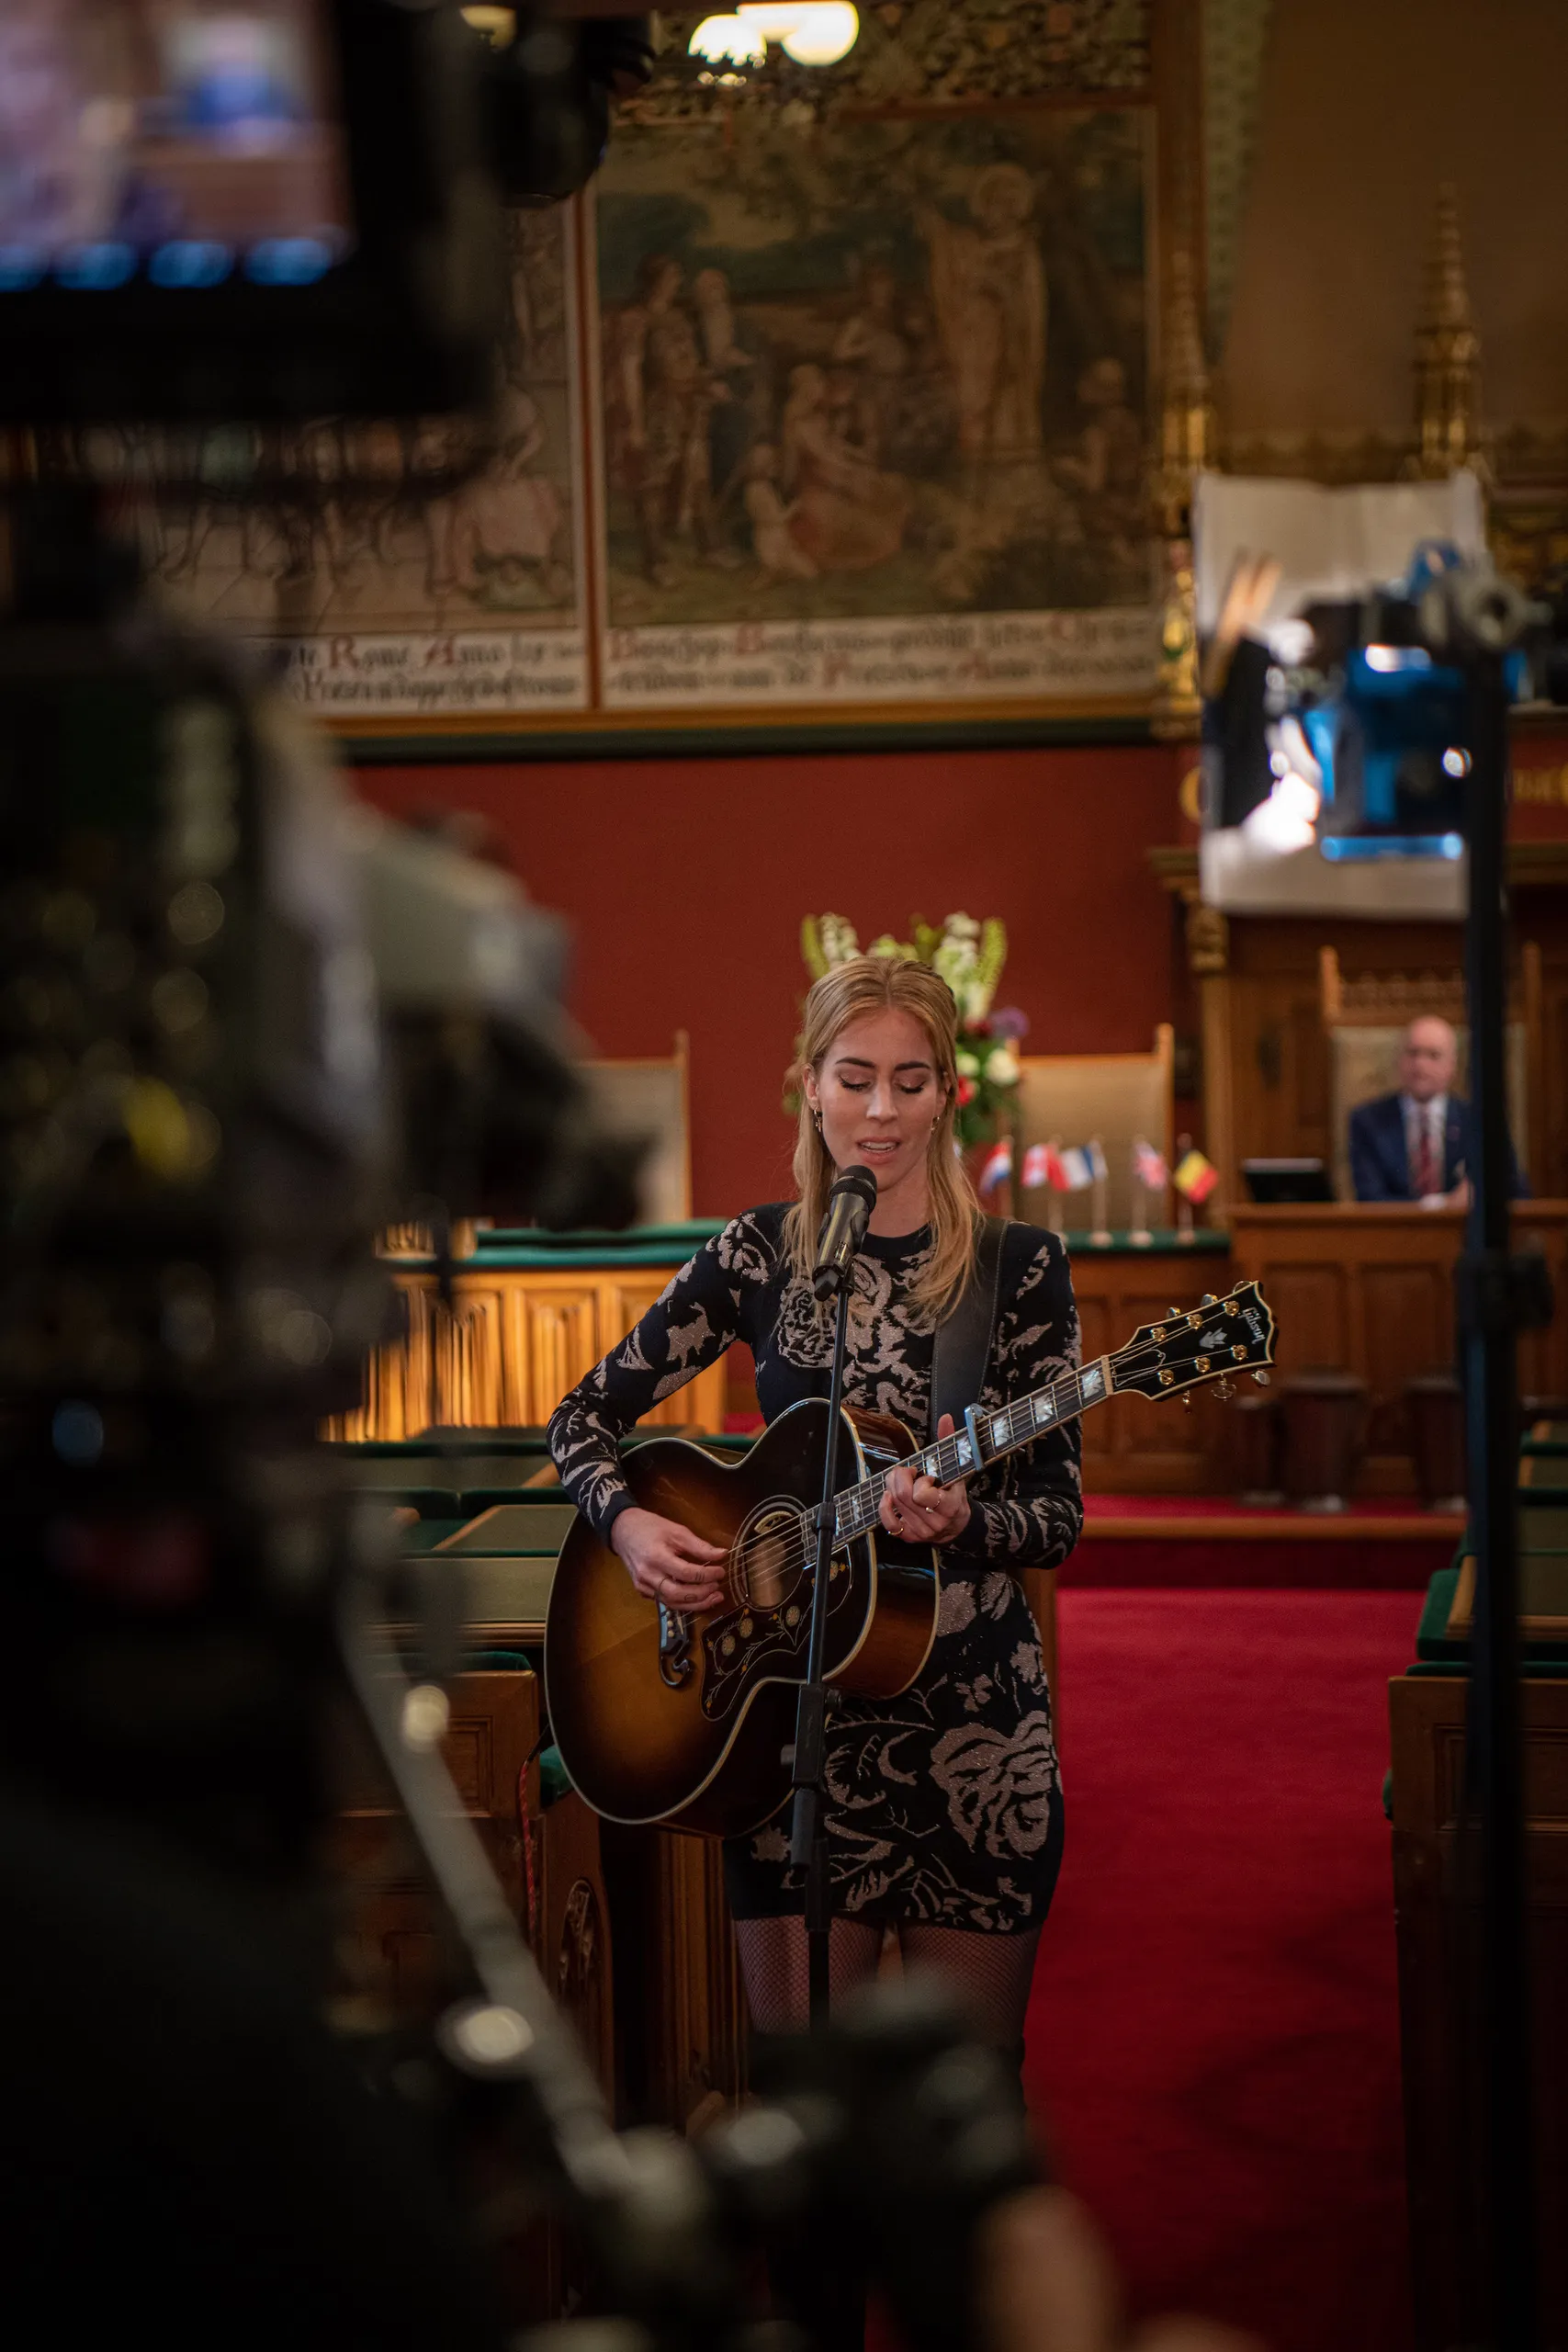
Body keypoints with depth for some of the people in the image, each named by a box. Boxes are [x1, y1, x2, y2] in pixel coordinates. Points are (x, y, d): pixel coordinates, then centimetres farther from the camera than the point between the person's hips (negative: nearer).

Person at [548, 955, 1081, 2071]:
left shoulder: (1020, 1265, -2)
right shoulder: (757, 1256, 2)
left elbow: (1059, 1515, -4)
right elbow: (584, 1415, 9)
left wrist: (961, 1521, -24)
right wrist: (628, 1524, -10)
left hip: (975, 1713, -1)